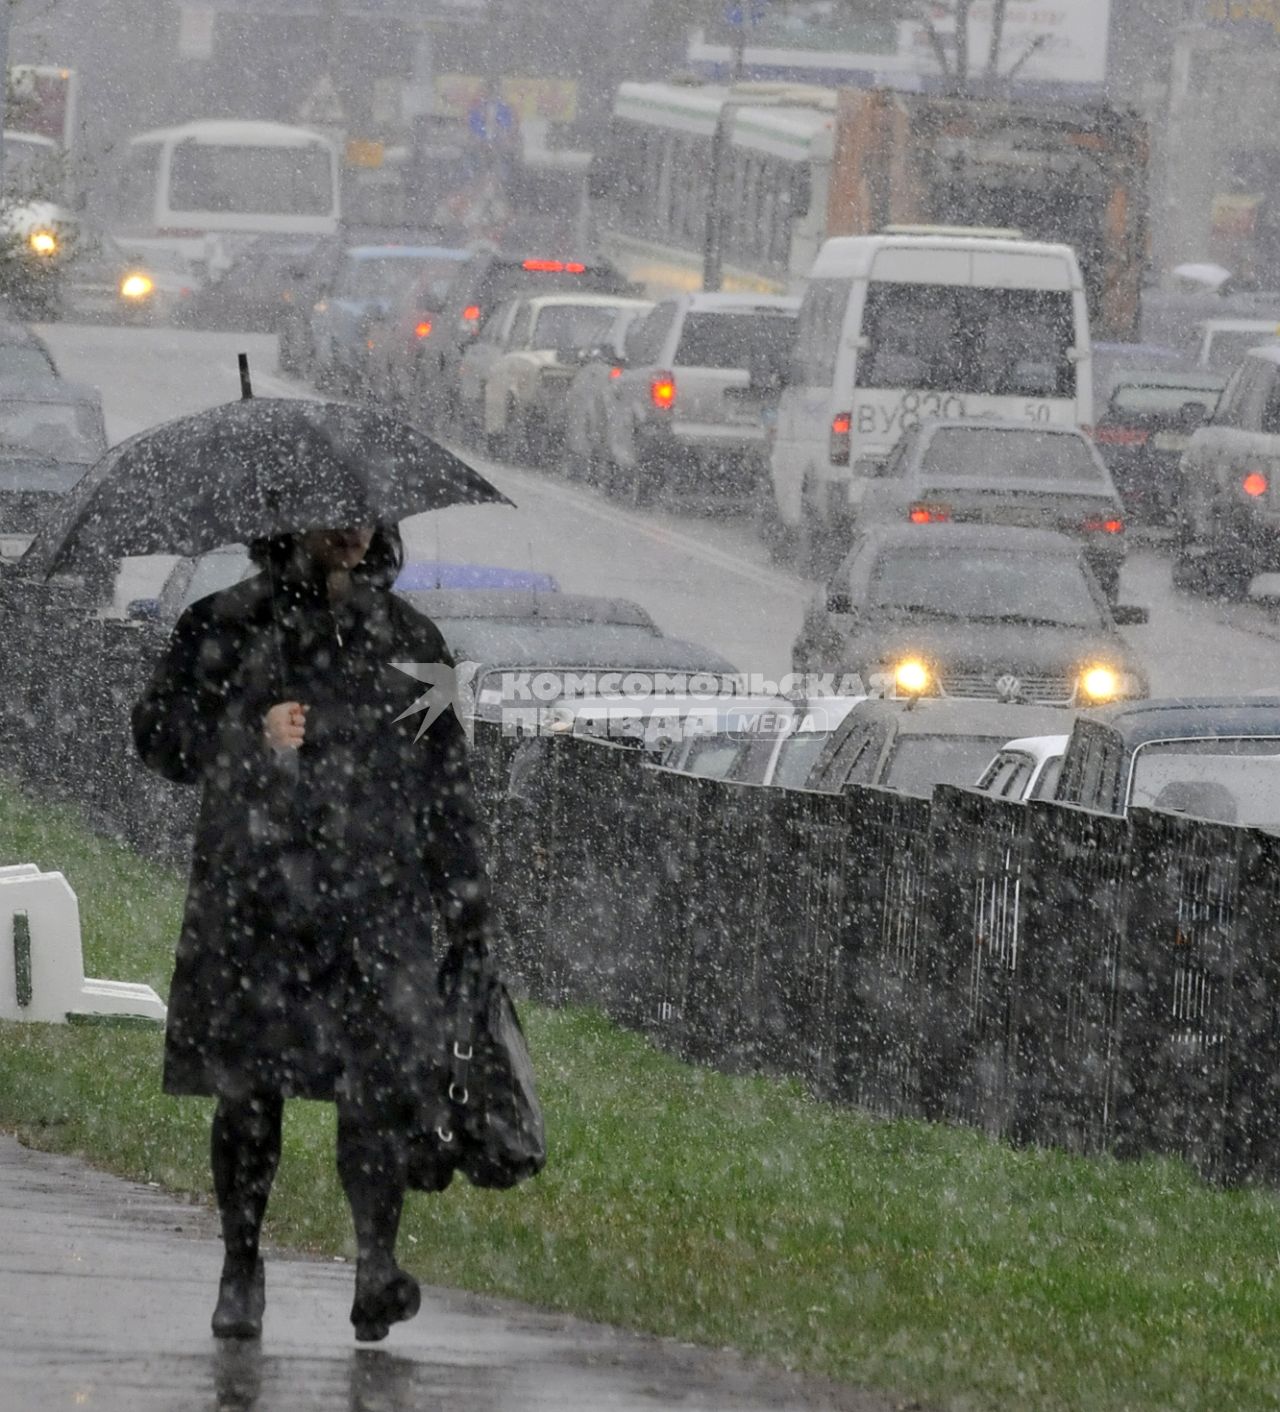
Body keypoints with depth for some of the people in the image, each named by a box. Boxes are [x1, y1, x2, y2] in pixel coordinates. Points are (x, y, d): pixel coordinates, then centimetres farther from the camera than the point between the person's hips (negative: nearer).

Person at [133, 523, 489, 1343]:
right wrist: (249, 737, -10)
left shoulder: (408, 641, 14)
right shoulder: (225, 628, 8)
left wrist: (467, 905, 15)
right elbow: (159, 732, 7)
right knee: (247, 1089, 2)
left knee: (380, 1086, -11)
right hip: (252, 897, -1)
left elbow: (446, 782, 18)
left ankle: (378, 1263, -8)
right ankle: (241, 1269, 15)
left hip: (377, 899, 1)